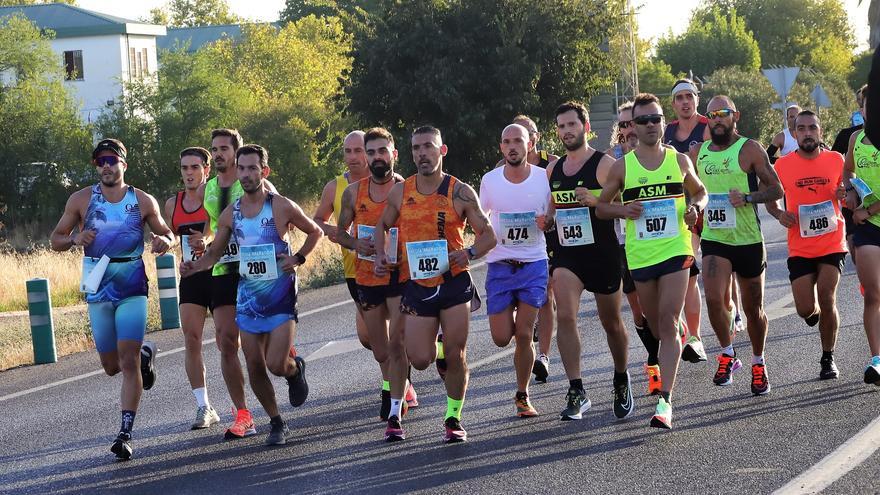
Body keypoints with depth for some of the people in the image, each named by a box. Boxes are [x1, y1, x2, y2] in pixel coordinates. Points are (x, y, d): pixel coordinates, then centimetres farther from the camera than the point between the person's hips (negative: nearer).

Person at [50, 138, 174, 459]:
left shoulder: (143, 201, 1)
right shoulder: (81, 199, 2)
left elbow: (167, 234, 12)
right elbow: (55, 239, 7)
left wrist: (163, 242, -12)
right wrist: (75, 240, -15)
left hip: (133, 288, -2)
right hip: (98, 289, 2)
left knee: (128, 362, -12)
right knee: (111, 366, 9)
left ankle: (126, 433, -10)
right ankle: (145, 353, 43)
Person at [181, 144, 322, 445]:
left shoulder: (282, 207, -7)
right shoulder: (230, 214, 3)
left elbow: (315, 232, 7)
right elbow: (214, 253, 12)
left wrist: (298, 258, -8)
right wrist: (194, 267, -8)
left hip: (281, 295, -4)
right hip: (248, 295, 4)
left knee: (276, 365, -14)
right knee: (255, 369, 3)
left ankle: (295, 369, 22)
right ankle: (277, 423, 21)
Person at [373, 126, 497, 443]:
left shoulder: (460, 193, -5)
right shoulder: (400, 192, 3)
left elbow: (488, 235, -2)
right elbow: (382, 226, 19)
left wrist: (469, 253, -22)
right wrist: (380, 255, 0)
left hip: (454, 283, -2)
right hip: (417, 285, 2)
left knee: (455, 355, -2)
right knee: (419, 360, -2)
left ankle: (454, 418, 15)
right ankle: (437, 348, 35)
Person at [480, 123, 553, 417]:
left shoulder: (545, 178, -4)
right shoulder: (490, 180, -1)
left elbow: (557, 216, 7)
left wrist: (548, 221, -16)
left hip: (534, 264, -1)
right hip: (499, 266, 1)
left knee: (523, 335, -8)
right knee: (501, 338, -2)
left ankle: (522, 396, 10)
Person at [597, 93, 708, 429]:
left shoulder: (680, 161, 5)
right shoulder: (622, 167, 2)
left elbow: (699, 191, 21)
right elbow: (601, 207, 9)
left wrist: (695, 207, -2)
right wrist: (622, 209, -12)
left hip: (676, 250, -2)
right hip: (640, 256, 2)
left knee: (668, 324, -13)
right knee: (655, 325, 13)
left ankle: (665, 401, -19)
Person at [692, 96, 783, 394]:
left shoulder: (749, 149, -4)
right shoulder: (698, 153, 8)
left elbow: (776, 190, -7)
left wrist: (747, 197, -22)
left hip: (748, 240, -2)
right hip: (714, 239, 2)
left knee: (753, 308, 9)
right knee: (714, 298, -20)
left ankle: (758, 364, 29)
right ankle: (727, 354, 2)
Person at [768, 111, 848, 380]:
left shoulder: (836, 160, 0)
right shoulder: (782, 165, -2)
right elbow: (769, 198, 12)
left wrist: (845, 195, -13)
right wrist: (779, 214, -9)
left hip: (832, 244, 0)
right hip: (800, 249, 0)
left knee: (827, 299, -13)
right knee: (806, 310, -4)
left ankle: (828, 358, 6)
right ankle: (815, 311, 36)